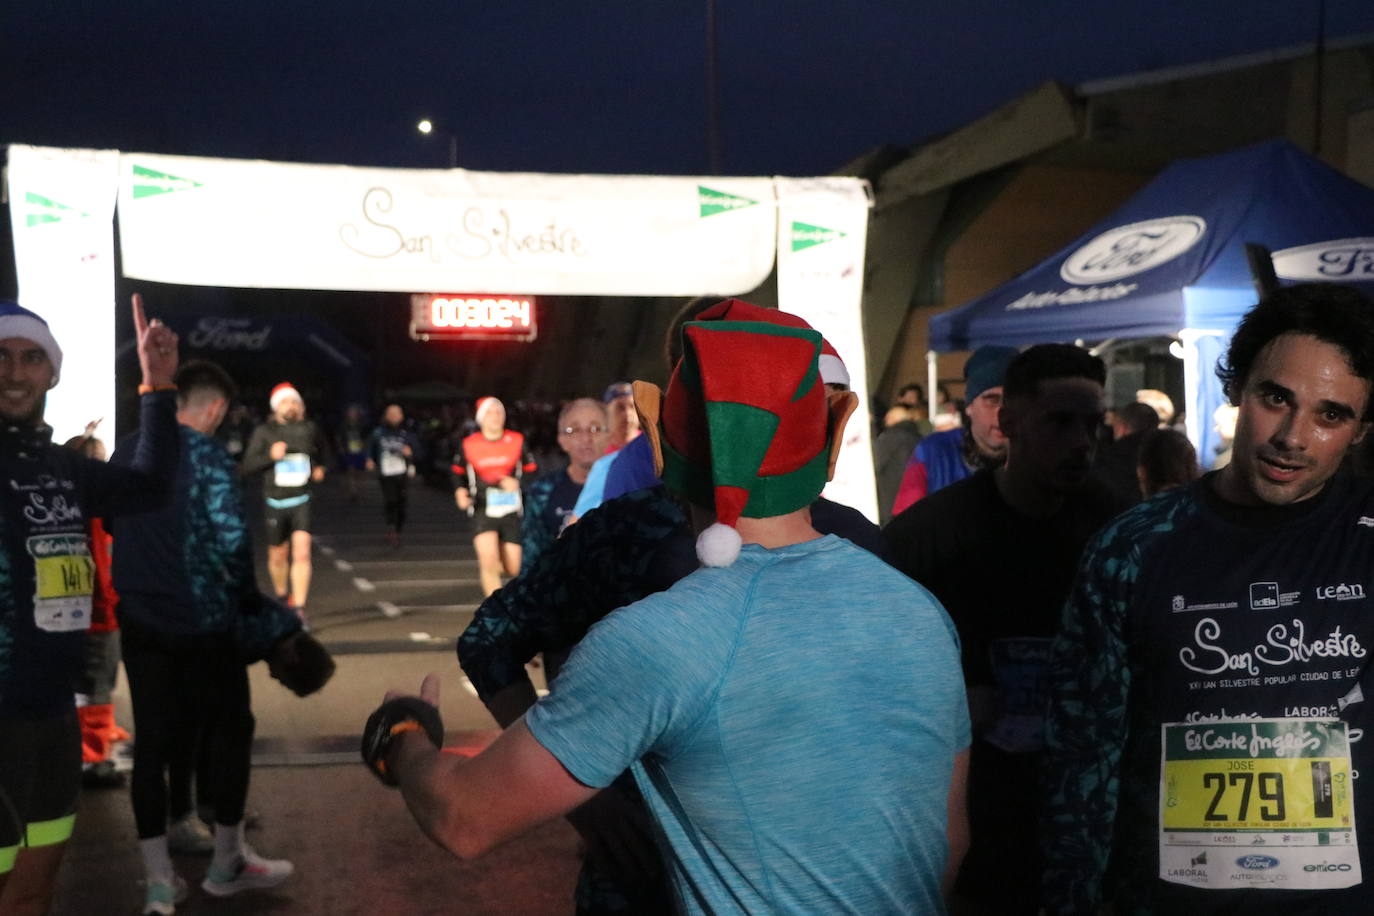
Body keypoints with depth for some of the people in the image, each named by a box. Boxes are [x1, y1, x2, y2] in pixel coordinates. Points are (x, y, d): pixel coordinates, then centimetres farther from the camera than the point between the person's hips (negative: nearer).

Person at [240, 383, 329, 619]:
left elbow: (323, 450, 22)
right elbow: (247, 467, -8)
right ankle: (282, 596, 42)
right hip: (276, 502, 0)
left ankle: (299, 609, -13)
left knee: (302, 553, -16)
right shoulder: (264, 432, -6)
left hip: (302, 501, 0)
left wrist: (321, 468, 4)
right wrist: (270, 456, -22)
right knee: (278, 556, 15)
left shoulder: (309, 428, 1)